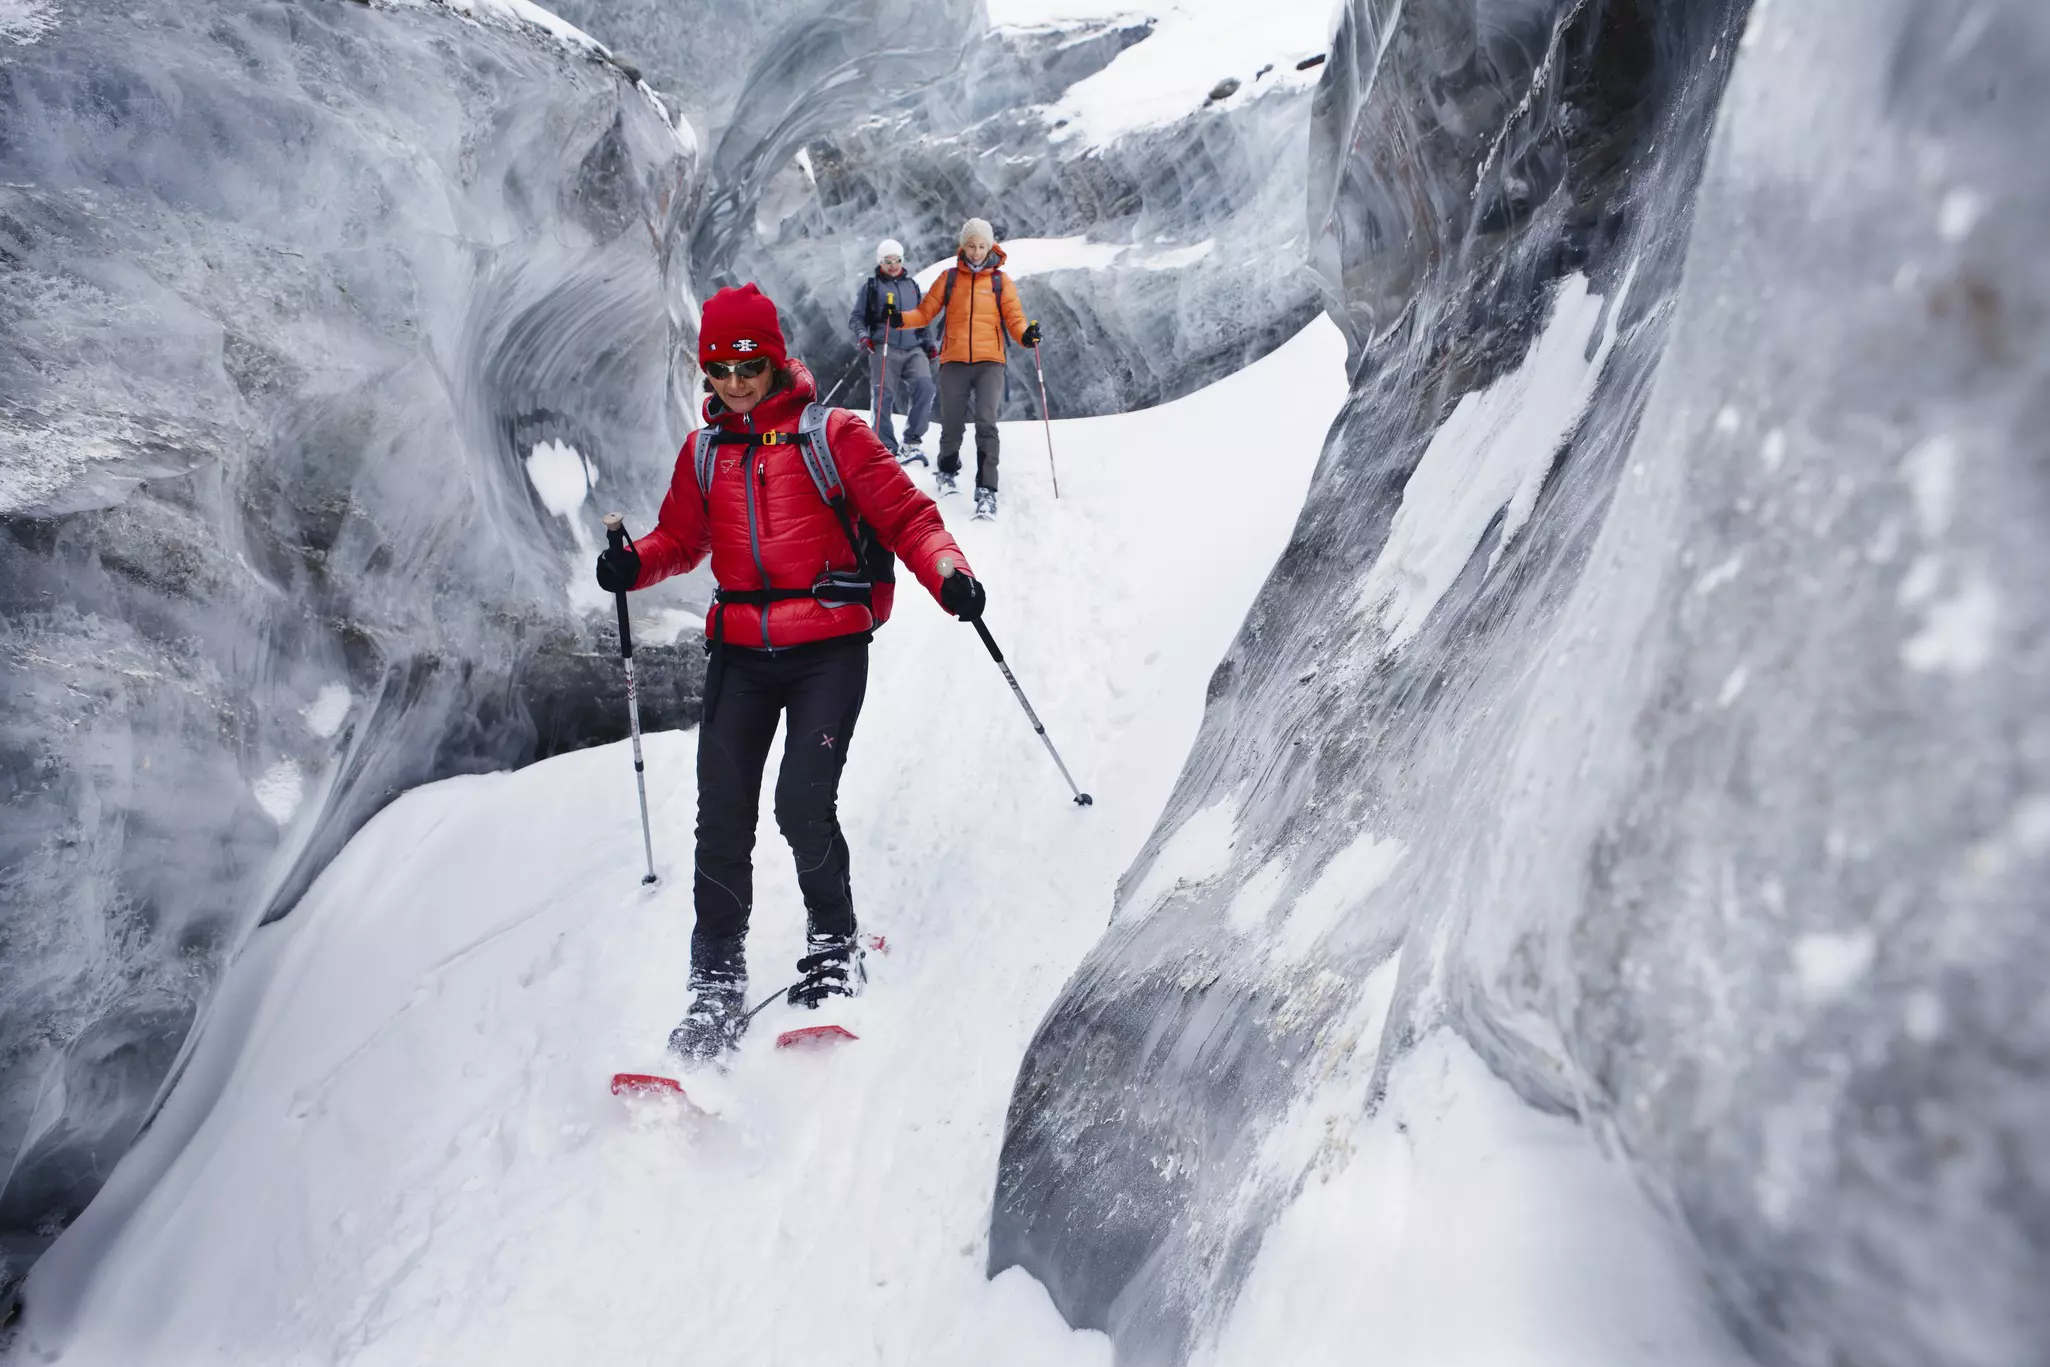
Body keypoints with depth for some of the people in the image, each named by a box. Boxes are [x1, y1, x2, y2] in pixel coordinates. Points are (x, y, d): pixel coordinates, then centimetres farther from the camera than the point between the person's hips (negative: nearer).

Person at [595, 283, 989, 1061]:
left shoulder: (834, 435, -2)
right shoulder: (704, 453, 12)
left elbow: (904, 513, -4)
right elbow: (681, 537, 19)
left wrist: (946, 572, -21)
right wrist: (635, 564, -3)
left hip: (829, 650, -4)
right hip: (740, 653, 4)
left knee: (803, 803, -14)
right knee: (722, 815, -1)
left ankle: (834, 947, 11)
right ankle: (717, 982, 11)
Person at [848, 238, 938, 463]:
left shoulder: (911, 285, 22)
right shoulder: (870, 286, 11)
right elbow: (856, 317, 9)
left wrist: (928, 343, 19)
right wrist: (862, 335, -10)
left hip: (913, 348, 3)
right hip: (885, 349, -3)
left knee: (924, 387, -18)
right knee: (884, 397, -8)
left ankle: (912, 441, -12)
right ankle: (887, 448, 1)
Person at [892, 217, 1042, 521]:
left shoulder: (1001, 281, 7)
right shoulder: (949, 278, 9)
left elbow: (1014, 319, 2)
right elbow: (926, 312, 8)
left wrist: (1026, 335, -19)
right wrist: (900, 318, -9)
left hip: (989, 362, -2)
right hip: (954, 362, 2)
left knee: (986, 425, -16)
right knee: (951, 425, 9)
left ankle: (986, 490, -18)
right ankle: (947, 472, 37)